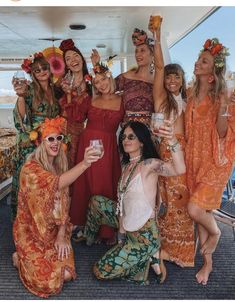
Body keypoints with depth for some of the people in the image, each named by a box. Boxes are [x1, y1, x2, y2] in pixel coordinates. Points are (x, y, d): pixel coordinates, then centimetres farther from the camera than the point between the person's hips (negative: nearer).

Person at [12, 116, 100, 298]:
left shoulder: (59, 165, 1)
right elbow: (57, 183, -42)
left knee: (67, 274, -5)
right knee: (50, 282, -12)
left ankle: (35, 259, 23)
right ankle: (21, 259, 16)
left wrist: (61, 235, -7)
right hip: (31, 232, -6)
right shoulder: (30, 168, -22)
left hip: (55, 230, 6)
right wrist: (84, 164, -57)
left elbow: (63, 204, 1)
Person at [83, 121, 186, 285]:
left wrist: (172, 140, -56)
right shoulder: (127, 166, 4)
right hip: (127, 225, 8)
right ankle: (89, 236, 37)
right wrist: (121, 229, -3)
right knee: (96, 201, 15)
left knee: (101, 271, -3)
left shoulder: (149, 164, -21)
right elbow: (123, 200, 4)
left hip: (143, 234, -8)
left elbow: (180, 169, -40)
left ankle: (147, 258, 9)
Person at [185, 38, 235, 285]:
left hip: (214, 162, -6)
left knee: (194, 208, -16)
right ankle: (207, 263, 29)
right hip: (195, 160, 6)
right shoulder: (193, 96, 8)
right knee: (201, 211, 11)